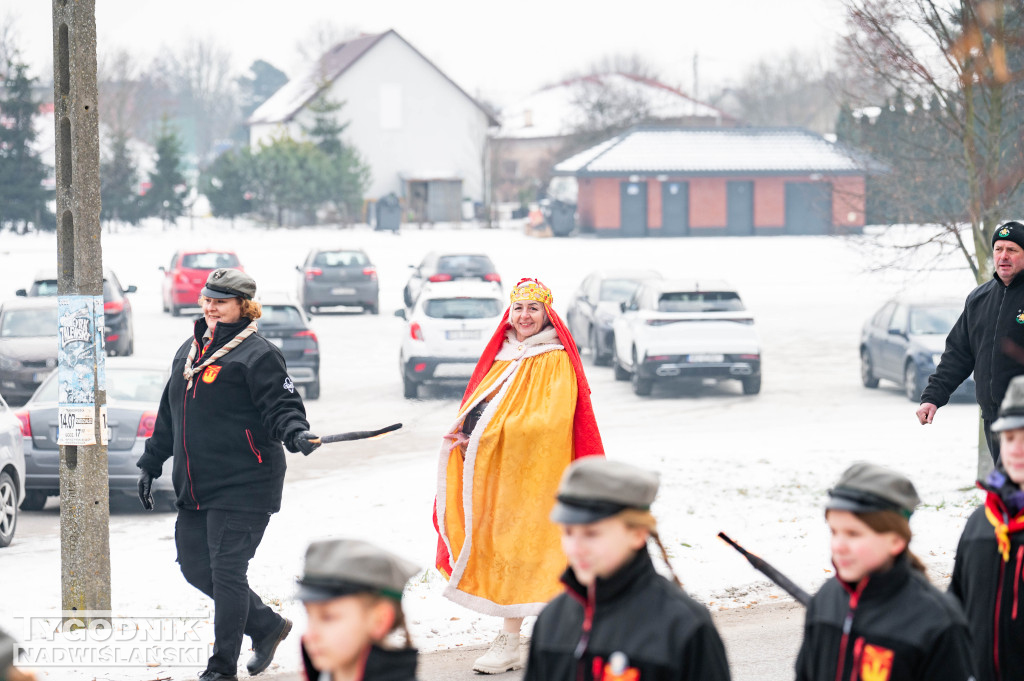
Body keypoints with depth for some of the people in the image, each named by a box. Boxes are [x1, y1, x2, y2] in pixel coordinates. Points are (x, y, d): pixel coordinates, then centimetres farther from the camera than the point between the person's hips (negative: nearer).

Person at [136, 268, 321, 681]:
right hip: (194, 488, 8)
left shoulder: (257, 354, -8)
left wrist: (296, 434, -33)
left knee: (227, 570, -7)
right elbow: (169, 416, 24)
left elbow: (281, 406, -12)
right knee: (195, 568, 10)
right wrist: (151, 464, 24)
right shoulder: (188, 353, 16)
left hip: (242, 487, -8)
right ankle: (267, 625, 29)